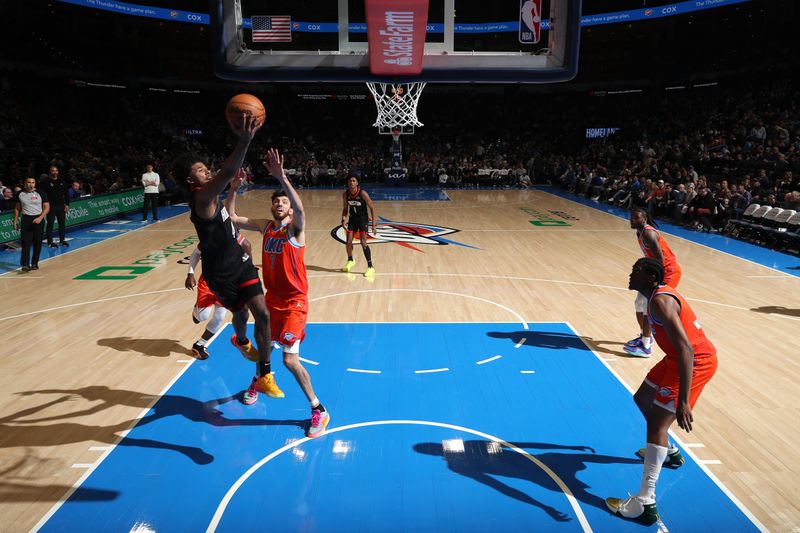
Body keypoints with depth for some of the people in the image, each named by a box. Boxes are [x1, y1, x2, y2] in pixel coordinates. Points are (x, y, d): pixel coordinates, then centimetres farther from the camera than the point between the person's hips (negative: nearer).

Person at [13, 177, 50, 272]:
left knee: (37, 243, 4)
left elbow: (47, 207, -5)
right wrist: (15, 220, 8)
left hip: (38, 220, -1)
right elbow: (17, 208, 14)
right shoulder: (20, 194, 4)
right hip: (26, 219, 1)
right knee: (26, 242, -7)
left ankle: (34, 263, 17)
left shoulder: (40, 193, -3)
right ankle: (25, 264, -8)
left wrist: (40, 218, -17)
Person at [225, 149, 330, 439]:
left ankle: (319, 411, 4)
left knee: (290, 360, -12)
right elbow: (232, 217, 7)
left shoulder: (296, 227, -13)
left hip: (294, 303, -7)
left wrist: (281, 177, -46)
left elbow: (300, 209, -36)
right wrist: (234, 188, -7)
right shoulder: (265, 226, 5)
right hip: (272, 298, 7)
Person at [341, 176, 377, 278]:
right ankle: (350, 261, 34)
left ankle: (370, 267, -10)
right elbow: (345, 209, 10)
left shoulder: (362, 193, -20)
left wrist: (373, 224, -16)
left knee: (363, 243, -15)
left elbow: (372, 208, -14)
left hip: (363, 218, -5)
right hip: (352, 218, 5)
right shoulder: (345, 195, -5)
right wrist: (343, 220, -7)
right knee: (348, 242, 6)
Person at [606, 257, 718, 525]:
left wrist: (683, 401, -38)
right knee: (642, 400, 22)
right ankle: (668, 452, 45)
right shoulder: (660, 294, 8)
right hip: (680, 357, 10)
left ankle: (645, 504, -15)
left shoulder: (660, 302, -24)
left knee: (658, 422, -14)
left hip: (696, 361, -10)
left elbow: (686, 350, -33)